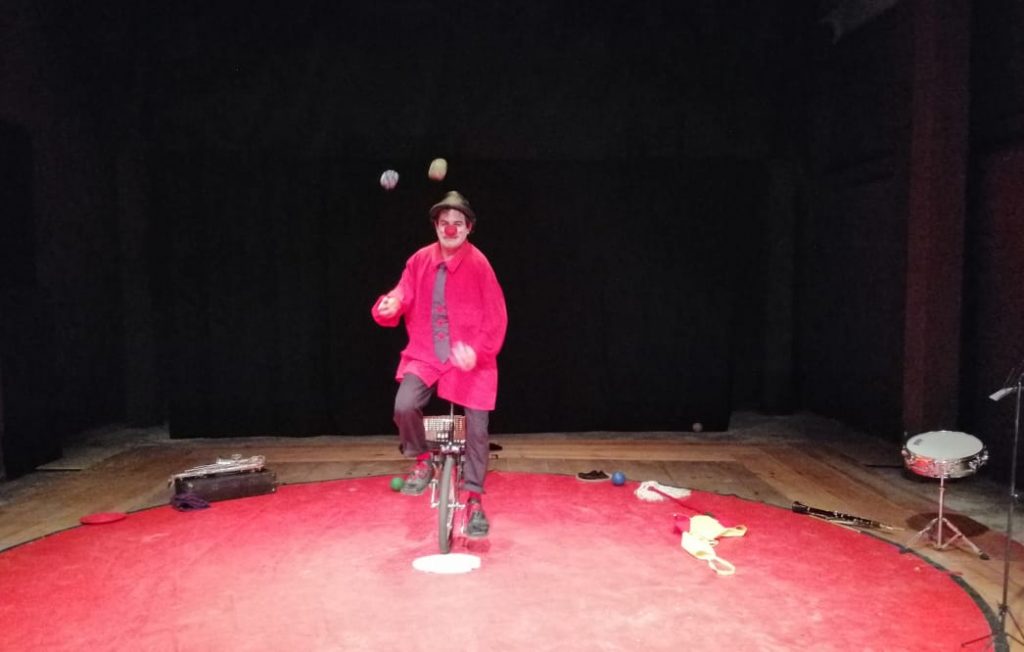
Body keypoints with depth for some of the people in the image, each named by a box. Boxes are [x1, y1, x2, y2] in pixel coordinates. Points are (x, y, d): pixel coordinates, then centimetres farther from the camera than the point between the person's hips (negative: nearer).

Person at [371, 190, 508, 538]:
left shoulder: (478, 264, -11)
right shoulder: (420, 260, -1)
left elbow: (496, 318, -9)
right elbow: (403, 298, -1)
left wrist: (478, 352, -23)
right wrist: (388, 306, -25)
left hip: (470, 361, -2)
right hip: (425, 356, 2)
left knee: (476, 432, 1)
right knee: (404, 406, -23)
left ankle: (475, 501, 23)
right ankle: (422, 461, 8)